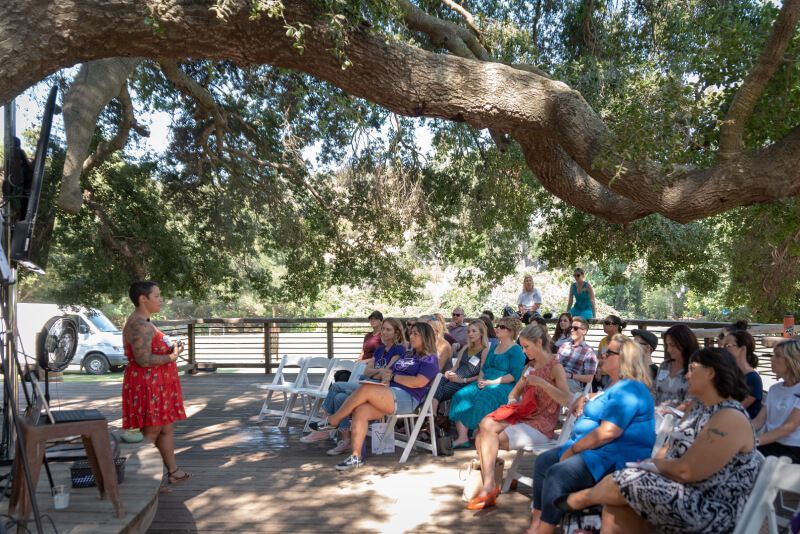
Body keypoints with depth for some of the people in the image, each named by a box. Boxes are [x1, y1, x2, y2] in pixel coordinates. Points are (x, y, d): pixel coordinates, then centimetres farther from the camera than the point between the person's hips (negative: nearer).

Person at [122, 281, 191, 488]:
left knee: (166, 428, 15)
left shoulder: (142, 323, 16)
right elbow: (144, 360, -26)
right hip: (147, 385, -11)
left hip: (157, 385, 11)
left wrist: (170, 349, 9)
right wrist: (172, 356, -15)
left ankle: (173, 471, 25)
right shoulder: (139, 325, -19)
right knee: (151, 432, -3)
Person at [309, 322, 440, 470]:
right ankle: (356, 457, -21)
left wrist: (393, 377, -3)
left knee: (366, 389, -29)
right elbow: (387, 370, 27)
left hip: (406, 398, -8)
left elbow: (419, 382, -12)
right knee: (360, 411, -22)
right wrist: (385, 374, 2)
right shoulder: (408, 356, 31)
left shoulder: (430, 359, 4)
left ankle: (333, 421, -14)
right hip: (389, 394, 8)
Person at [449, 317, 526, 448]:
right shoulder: (494, 347, 22)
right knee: (461, 396, -17)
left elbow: (515, 375, -13)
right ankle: (462, 438, -23)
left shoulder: (516, 350, -3)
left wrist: (491, 382, -16)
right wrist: (480, 379, 0)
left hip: (504, 386, -7)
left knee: (483, 399, -36)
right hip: (485, 383, 7)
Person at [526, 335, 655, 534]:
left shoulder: (629, 390, -18)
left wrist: (573, 449, -18)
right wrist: (586, 400, 13)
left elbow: (608, 432, -27)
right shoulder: (617, 386, 17)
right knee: (544, 461, 4)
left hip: (615, 458, -12)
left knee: (557, 474, -27)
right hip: (594, 450, 12)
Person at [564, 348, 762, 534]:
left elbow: (686, 471, -26)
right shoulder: (702, 408, 12)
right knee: (615, 507, -8)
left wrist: (653, 465, -8)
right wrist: (653, 463, -5)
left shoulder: (730, 419, -22)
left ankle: (583, 499, 16)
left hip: (709, 509, -9)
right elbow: (674, 446, 15)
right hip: (691, 496, 9)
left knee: (624, 481, -14)